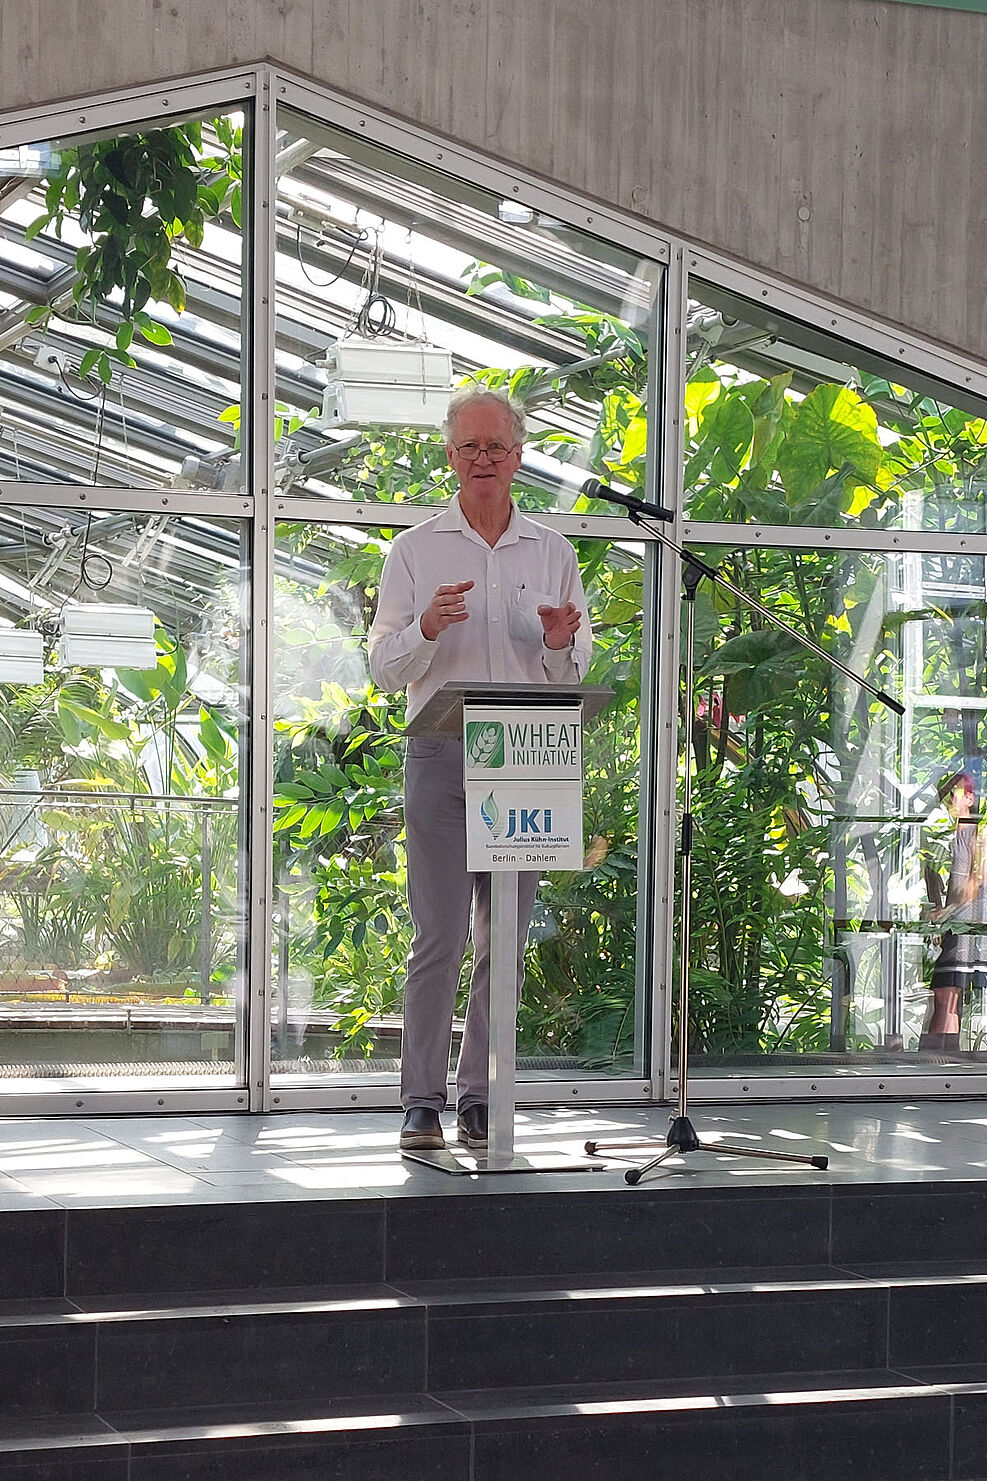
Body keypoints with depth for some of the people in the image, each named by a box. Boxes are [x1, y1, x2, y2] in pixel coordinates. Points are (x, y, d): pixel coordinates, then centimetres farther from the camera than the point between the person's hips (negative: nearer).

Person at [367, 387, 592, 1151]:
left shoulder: (553, 553, 13)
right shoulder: (416, 550, 8)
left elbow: (574, 678, 15)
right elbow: (384, 668, 4)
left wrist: (562, 645, -8)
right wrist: (426, 630, -16)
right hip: (442, 752, -2)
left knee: (506, 937, 2)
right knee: (440, 936, -8)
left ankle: (481, 1099, 7)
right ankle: (423, 1101, -3)